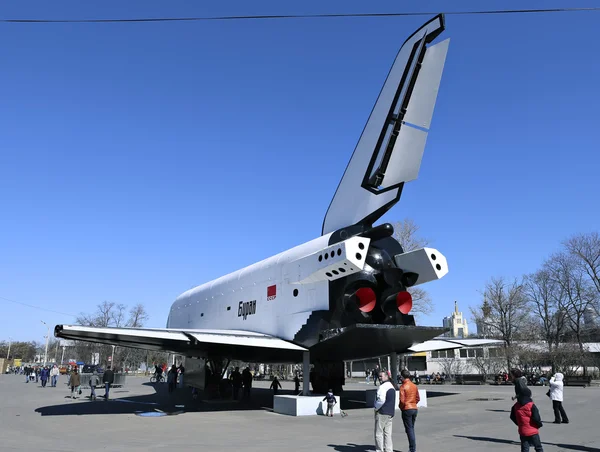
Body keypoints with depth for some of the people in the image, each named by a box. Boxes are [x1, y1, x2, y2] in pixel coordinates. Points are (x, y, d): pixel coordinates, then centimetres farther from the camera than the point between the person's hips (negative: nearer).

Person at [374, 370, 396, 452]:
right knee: (388, 433, 11)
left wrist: (376, 408, -9)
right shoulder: (391, 386, 14)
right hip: (390, 413, 9)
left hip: (382, 412, -9)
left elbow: (381, 400, -23)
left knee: (379, 433, 0)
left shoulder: (382, 387, -16)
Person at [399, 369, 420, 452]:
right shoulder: (414, 386, 6)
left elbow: (402, 400, -17)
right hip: (415, 409, 6)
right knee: (412, 428, 17)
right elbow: (418, 399, 11)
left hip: (406, 410, -6)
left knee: (409, 429, 1)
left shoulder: (403, 387, -14)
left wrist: (400, 407, 0)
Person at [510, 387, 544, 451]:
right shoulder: (531, 405, -15)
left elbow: (512, 417, 8)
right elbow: (536, 418, -18)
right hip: (533, 431, -4)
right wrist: (540, 424, 2)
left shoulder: (516, 405, 2)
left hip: (522, 432, 4)